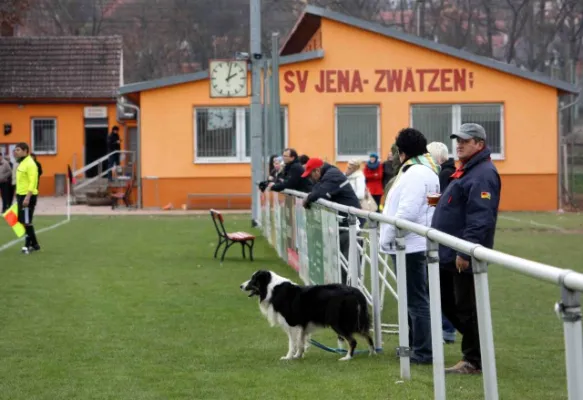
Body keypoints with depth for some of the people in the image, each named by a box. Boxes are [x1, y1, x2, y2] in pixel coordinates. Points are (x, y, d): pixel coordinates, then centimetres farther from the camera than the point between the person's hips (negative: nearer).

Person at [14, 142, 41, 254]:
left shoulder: (30, 164, -14)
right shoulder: (22, 163, 15)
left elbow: (33, 182, -21)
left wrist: (27, 197, -26)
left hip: (28, 196, -10)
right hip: (21, 195, 10)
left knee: (26, 221, -6)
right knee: (23, 221, 11)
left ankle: (29, 245, 1)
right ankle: (34, 244, 18)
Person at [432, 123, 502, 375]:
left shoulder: (482, 175, -16)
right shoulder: (466, 170, 18)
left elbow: (480, 217, -25)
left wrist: (465, 252, -28)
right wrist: (442, 202, 13)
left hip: (464, 257, -11)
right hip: (449, 253, 11)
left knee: (466, 308, -3)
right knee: (447, 302, 16)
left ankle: (473, 361, 5)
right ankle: (477, 345, 26)